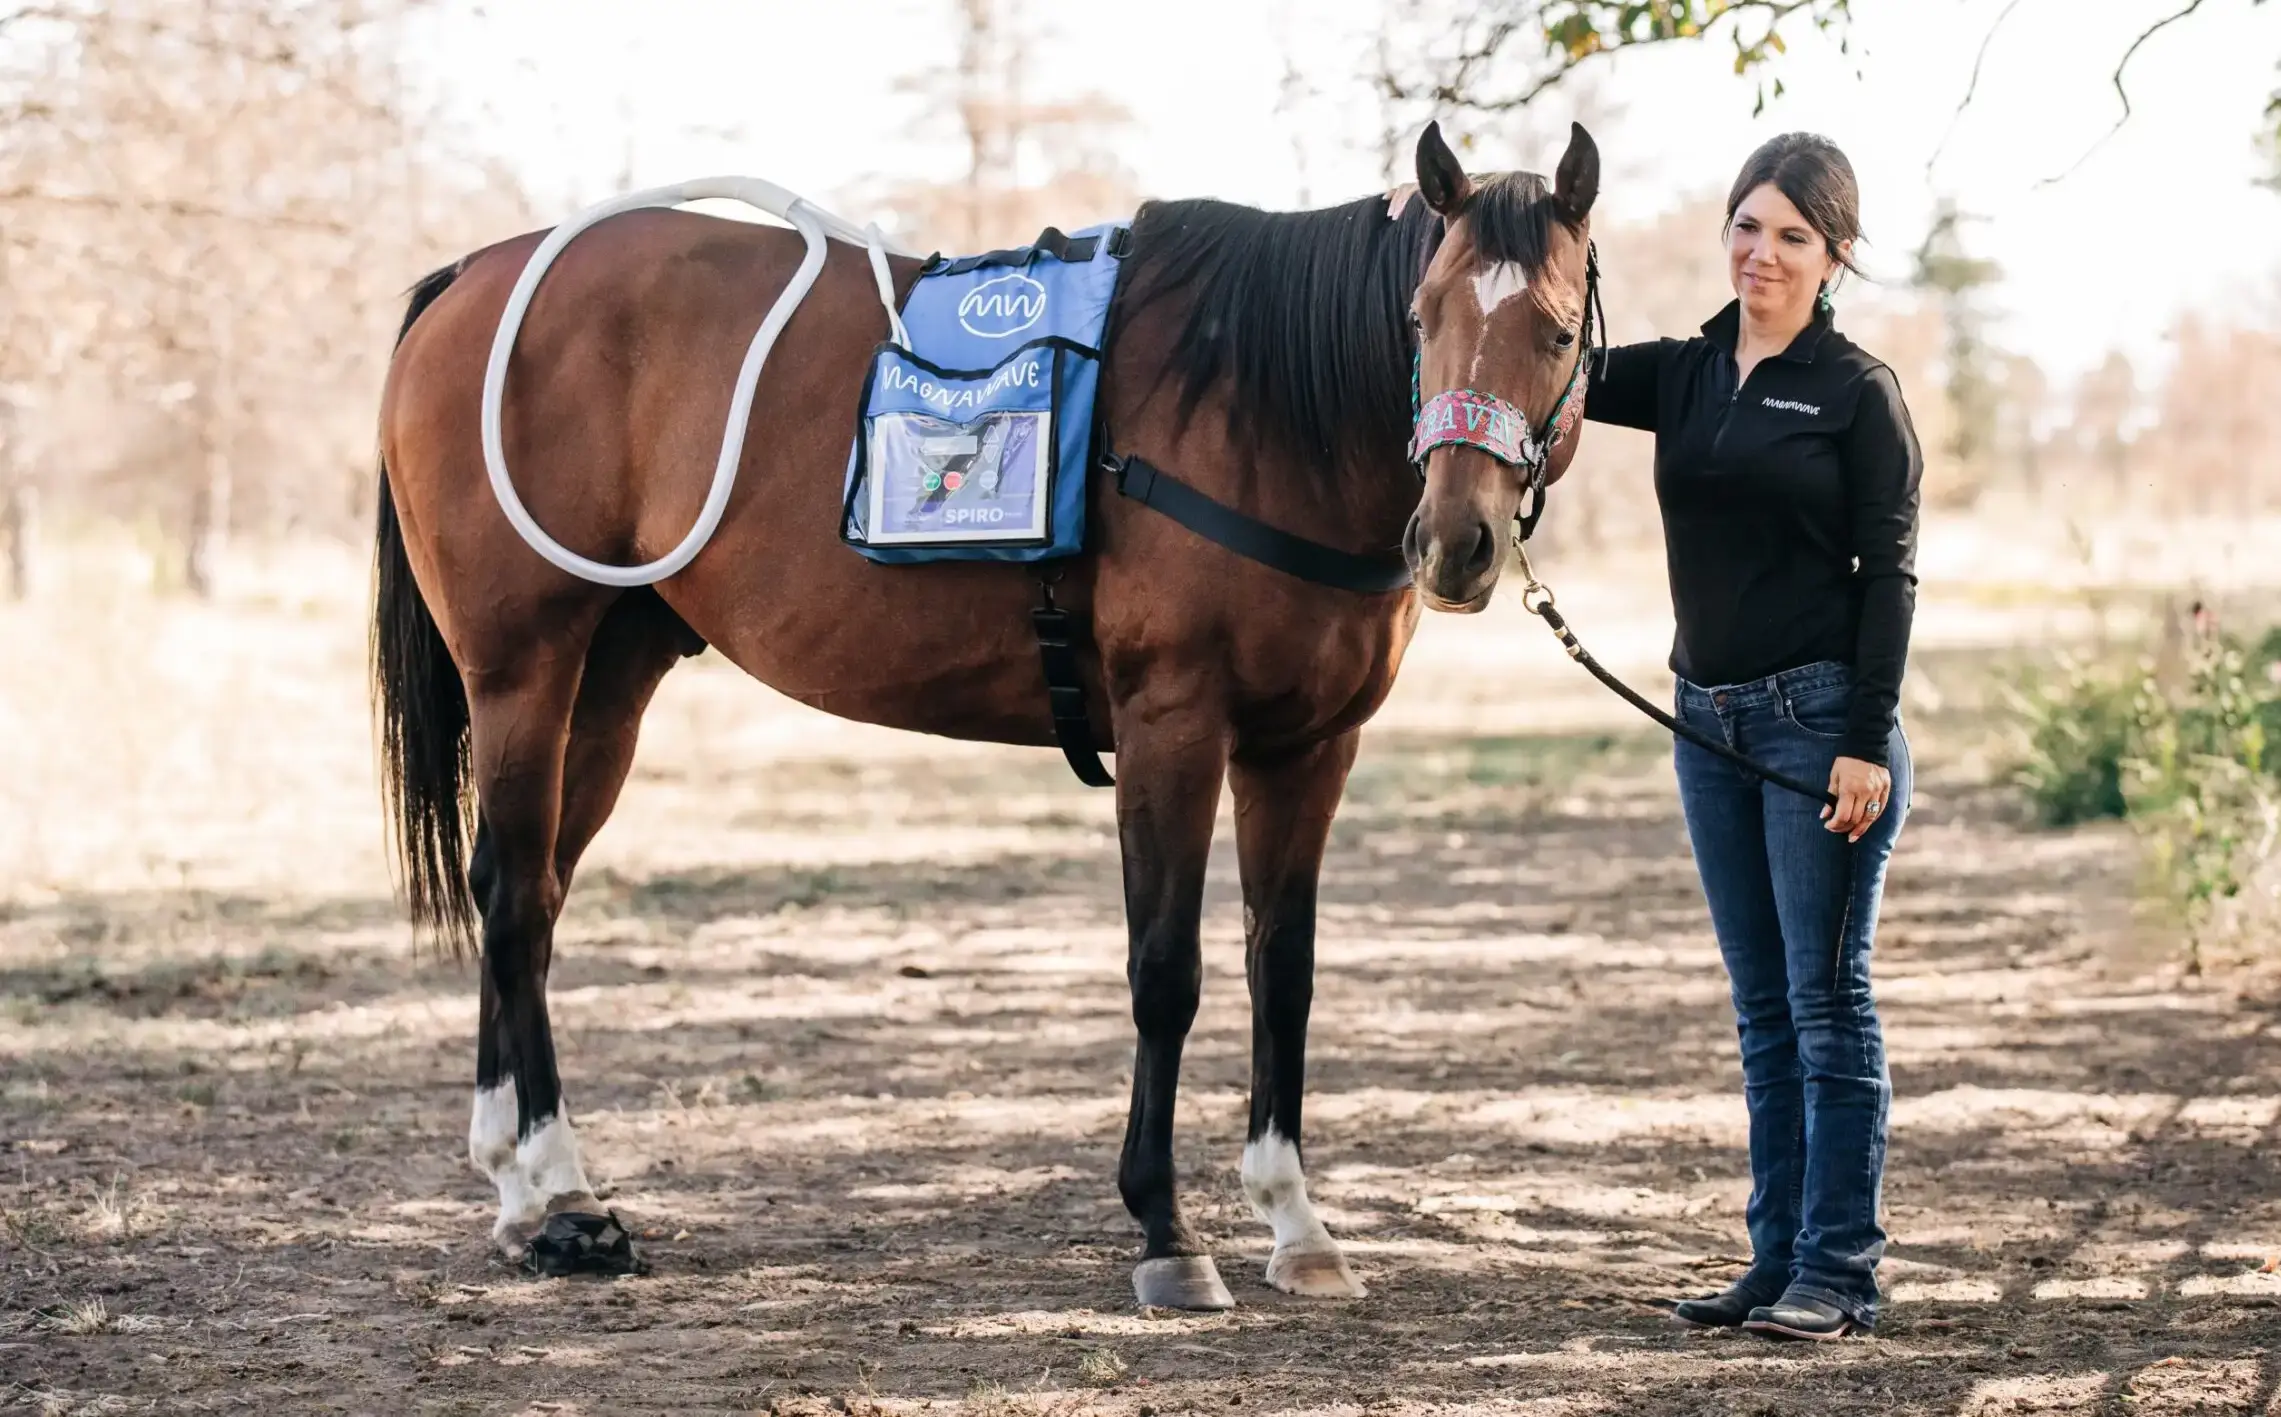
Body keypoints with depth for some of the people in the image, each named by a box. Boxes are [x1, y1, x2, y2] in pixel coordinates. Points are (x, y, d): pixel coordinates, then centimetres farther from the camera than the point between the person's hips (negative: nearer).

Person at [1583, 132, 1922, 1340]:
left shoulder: (1858, 393, -5)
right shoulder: (1683, 377, 11)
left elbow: (1889, 575, -8)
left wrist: (1866, 741, -15)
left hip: (1820, 717, -6)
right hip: (1711, 720, 6)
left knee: (1827, 1001, -3)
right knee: (1763, 1008, 11)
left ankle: (1839, 1271, 2)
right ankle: (1778, 1261, 16)